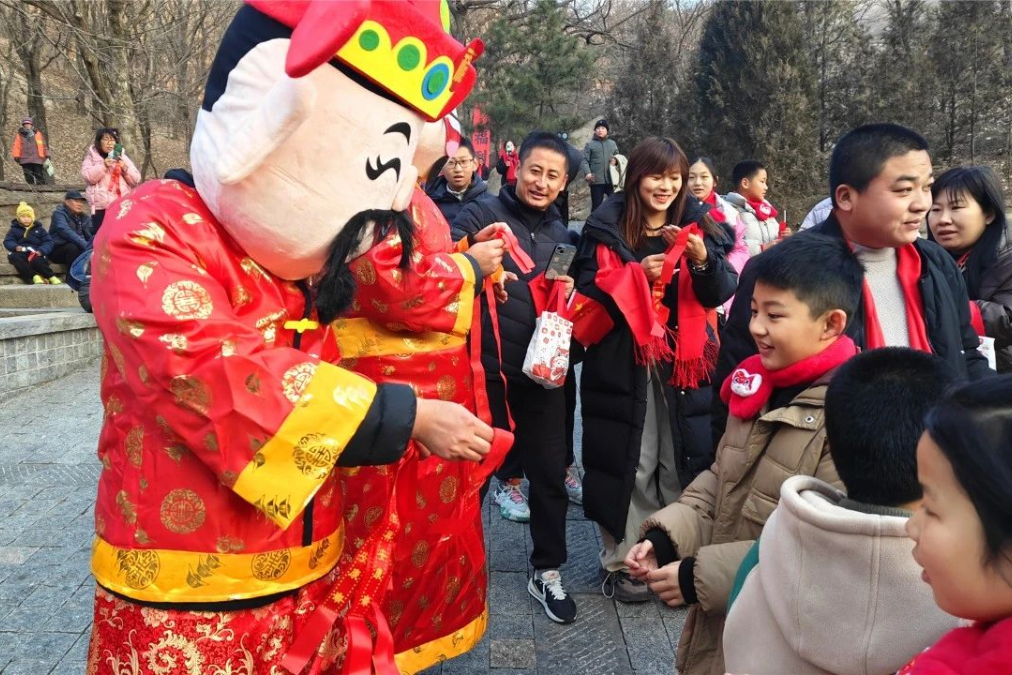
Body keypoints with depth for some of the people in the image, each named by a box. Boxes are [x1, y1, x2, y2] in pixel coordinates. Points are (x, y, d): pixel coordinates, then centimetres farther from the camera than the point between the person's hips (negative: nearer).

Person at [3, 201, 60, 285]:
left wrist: (41, 250, -15)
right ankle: (34, 276, -38)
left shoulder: (39, 229, 15)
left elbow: (48, 242, 5)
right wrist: (16, 247, -19)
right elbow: (7, 242, 5)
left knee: (36, 260, -37)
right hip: (21, 253, 2)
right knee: (12, 256, -33)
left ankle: (52, 277, -26)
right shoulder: (14, 229, 16)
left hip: (36, 254, -2)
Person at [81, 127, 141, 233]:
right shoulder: (91, 158, 9)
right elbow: (89, 177, -7)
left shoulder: (123, 157, 15)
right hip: (101, 207, -2)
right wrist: (103, 165, -18)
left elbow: (136, 180, 8)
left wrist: (125, 169, -9)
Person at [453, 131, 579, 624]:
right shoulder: (481, 214, -5)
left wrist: (568, 295, 0)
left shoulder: (561, 234, 13)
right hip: (486, 370, -4)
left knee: (549, 475, 10)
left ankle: (547, 572, 28)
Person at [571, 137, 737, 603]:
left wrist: (703, 259, -18)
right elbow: (588, 289, -5)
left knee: (684, 462, 8)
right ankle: (622, 560, 18)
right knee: (630, 464, 2)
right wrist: (638, 274, -18)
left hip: (685, 362, 3)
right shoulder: (608, 226, 0)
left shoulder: (698, 224, 7)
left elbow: (721, 293, 1)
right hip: (623, 364, -2)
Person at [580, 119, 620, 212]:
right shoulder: (590, 144, 2)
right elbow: (584, 161, -5)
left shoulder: (612, 143, 15)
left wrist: (616, 160, -2)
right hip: (596, 181, -3)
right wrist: (587, 173, -22)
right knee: (596, 205, 4)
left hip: (611, 180, 3)